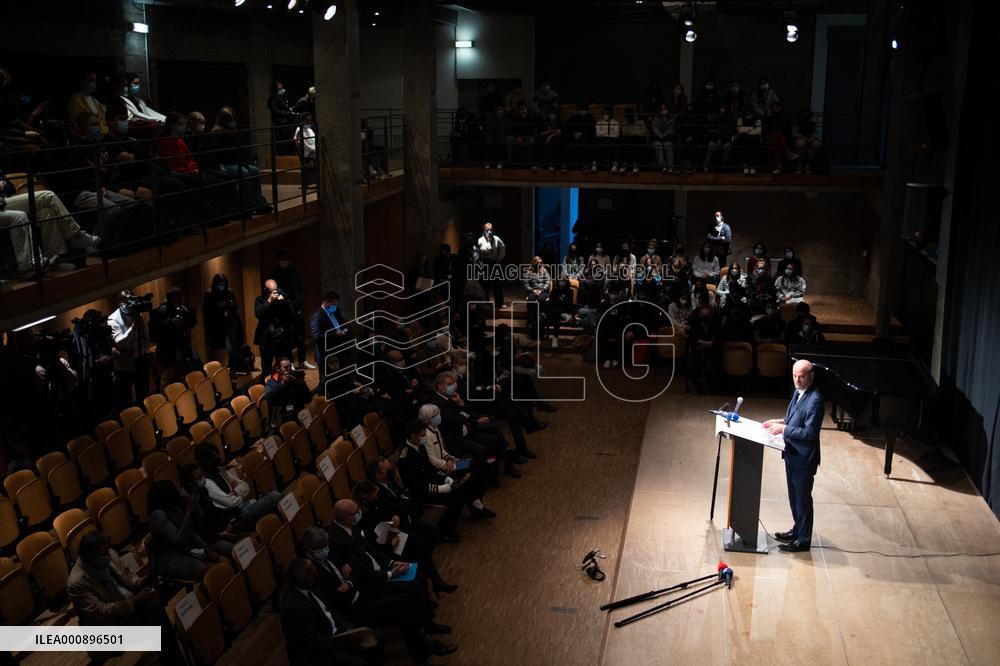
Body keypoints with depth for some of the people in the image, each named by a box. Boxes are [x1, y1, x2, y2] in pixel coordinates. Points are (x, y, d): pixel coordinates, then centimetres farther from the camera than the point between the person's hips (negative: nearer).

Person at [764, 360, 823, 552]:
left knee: (803, 499, 5)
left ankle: (804, 540, 18)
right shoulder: (798, 392, 5)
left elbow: (810, 432, -25)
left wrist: (783, 430, -25)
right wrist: (781, 421, 4)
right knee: (794, 496, 22)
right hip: (792, 454, 9)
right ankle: (797, 530, 38)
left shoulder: (814, 400, -24)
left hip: (804, 458, -9)